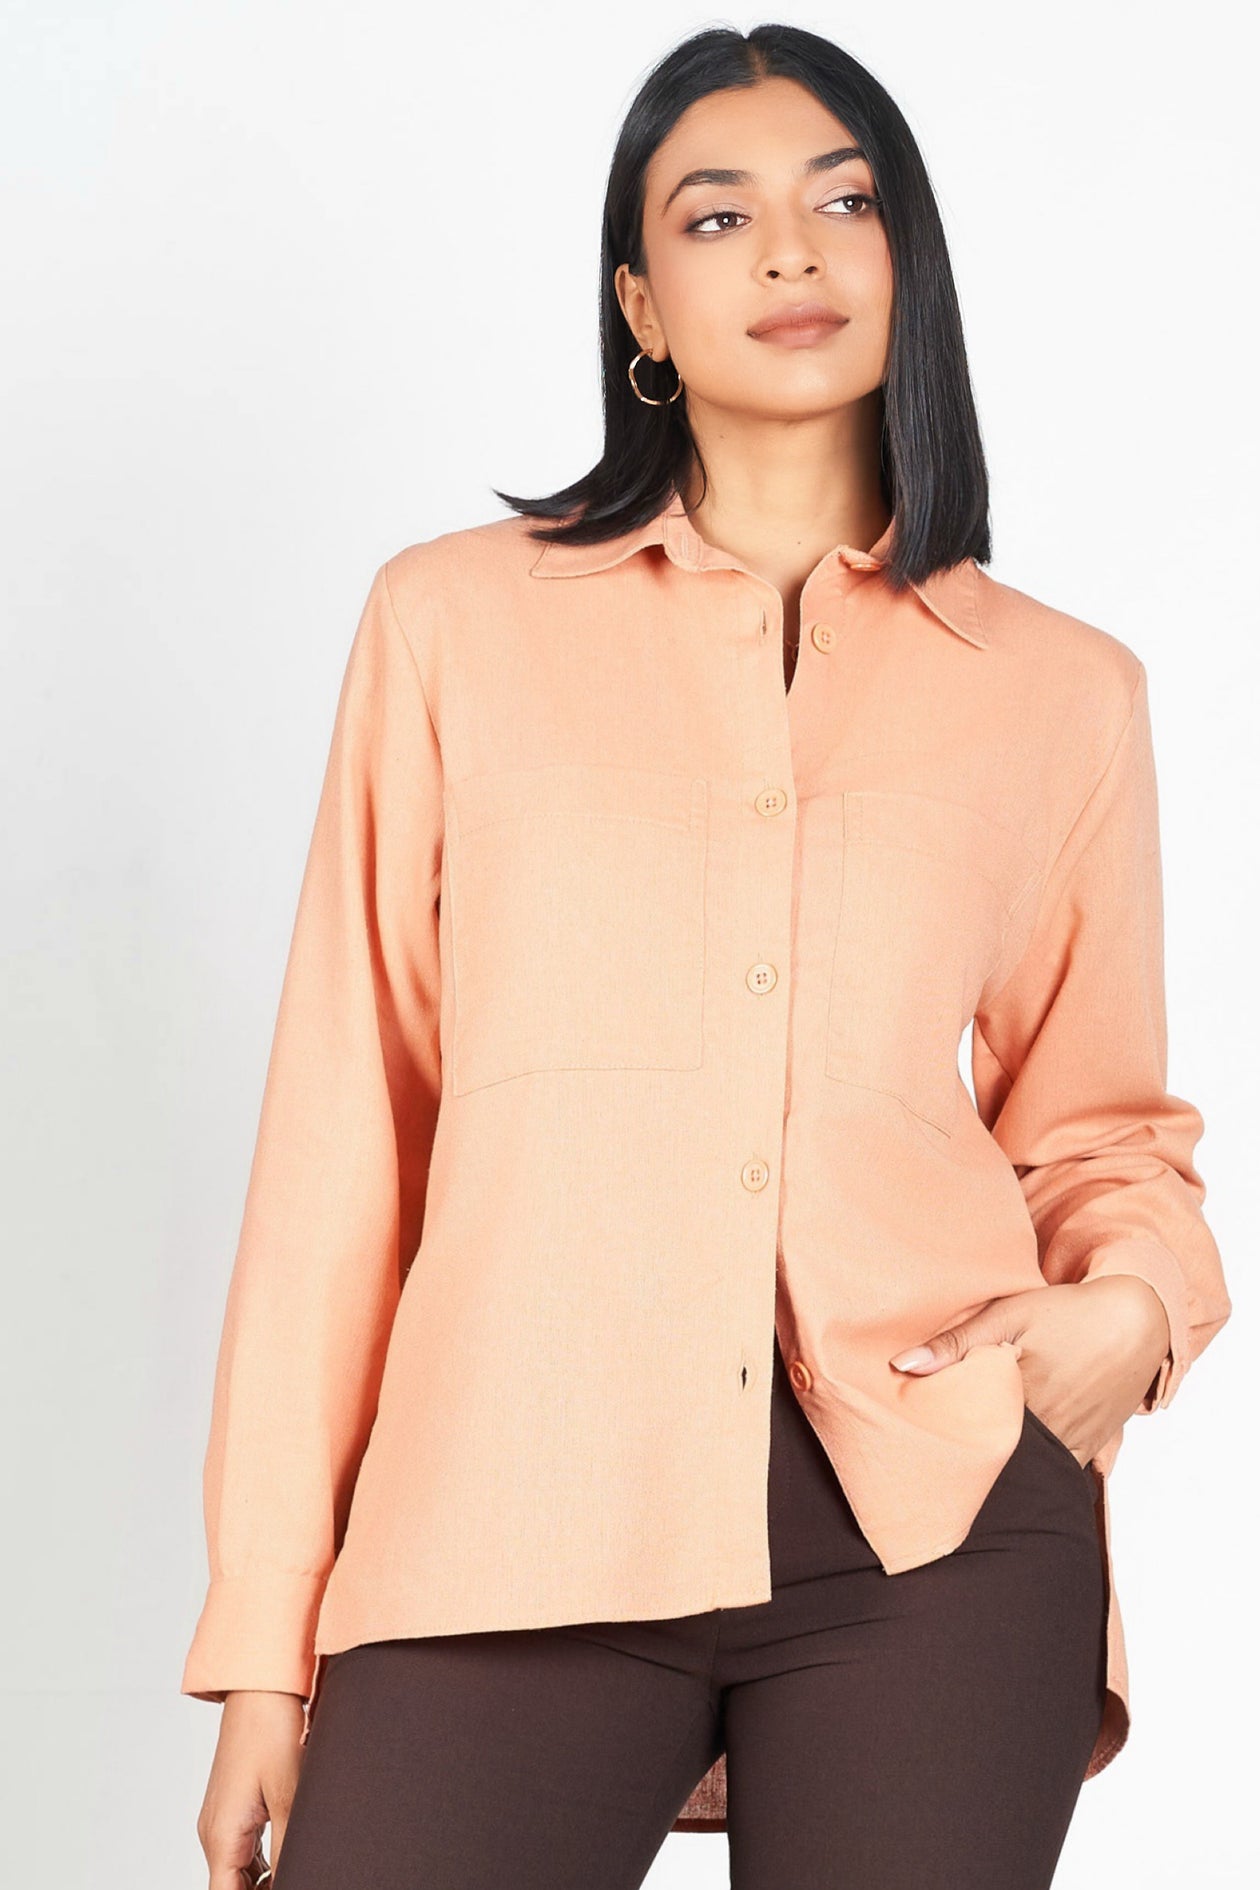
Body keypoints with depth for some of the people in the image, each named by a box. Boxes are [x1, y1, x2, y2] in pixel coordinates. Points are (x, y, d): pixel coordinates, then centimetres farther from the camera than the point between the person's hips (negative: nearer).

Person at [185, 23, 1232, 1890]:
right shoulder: (457, 619, 8)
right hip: (519, 1526, -1)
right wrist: (266, 1630, 1)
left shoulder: (1061, 687, 10)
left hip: (933, 1525, 1)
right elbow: (347, 1126, 5)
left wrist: (1132, 1306, -3)